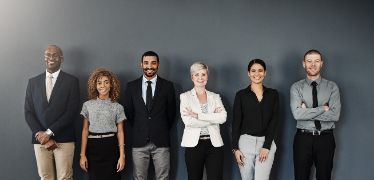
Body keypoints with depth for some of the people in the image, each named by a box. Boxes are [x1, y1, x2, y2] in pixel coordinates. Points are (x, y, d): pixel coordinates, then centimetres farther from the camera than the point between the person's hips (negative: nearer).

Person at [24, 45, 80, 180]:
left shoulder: (71, 81, 1)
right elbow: (28, 112, 7)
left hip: (63, 139, -3)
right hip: (40, 139, 3)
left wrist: (49, 132, -11)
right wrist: (39, 134, -8)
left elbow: (72, 112, -7)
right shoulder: (33, 82, 11)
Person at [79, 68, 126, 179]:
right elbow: (85, 130, 5)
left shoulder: (117, 107, 2)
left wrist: (122, 156, -4)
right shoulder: (87, 105, 5)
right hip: (93, 147, 1)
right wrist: (82, 155, 1)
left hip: (111, 146, 0)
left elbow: (120, 132, 2)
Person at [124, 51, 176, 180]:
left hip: (161, 141, -1)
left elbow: (171, 112, 7)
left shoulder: (167, 86, 1)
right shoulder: (131, 86, 4)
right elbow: (128, 111, 11)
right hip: (139, 141, 1)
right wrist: (137, 129, 10)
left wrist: (163, 130, 8)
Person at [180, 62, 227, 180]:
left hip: (215, 144, 2)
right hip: (193, 144, -1)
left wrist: (198, 115, -13)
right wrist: (213, 119, -9)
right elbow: (188, 121, -12)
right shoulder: (185, 96, 4)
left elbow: (223, 117, -8)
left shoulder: (215, 97, 10)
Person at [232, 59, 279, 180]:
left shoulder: (273, 94, 6)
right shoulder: (241, 95, 3)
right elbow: (236, 122, 2)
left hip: (266, 142, 0)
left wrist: (266, 146, -8)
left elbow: (274, 121, 1)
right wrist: (235, 148, -4)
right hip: (245, 142, 0)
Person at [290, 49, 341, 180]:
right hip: (303, 138, 0)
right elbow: (297, 114, -16)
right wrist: (323, 108, -14)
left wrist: (307, 111, -13)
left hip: (325, 139, 1)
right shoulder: (296, 87, -1)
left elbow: (335, 115, -12)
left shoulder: (332, 87, 1)